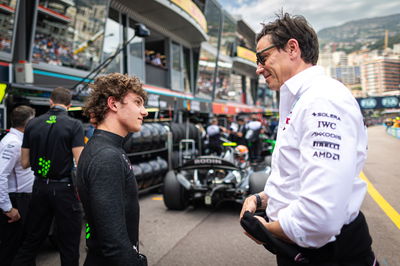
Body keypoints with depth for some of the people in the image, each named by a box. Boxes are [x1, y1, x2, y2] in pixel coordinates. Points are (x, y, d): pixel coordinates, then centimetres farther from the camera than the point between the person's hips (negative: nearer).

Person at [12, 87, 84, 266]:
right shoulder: (74, 125, -9)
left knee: (31, 240, 19)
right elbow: (80, 163, -16)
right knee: (68, 245, 7)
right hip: (64, 189, -4)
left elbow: (25, 163, 8)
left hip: (40, 187, 5)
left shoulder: (32, 124, 4)